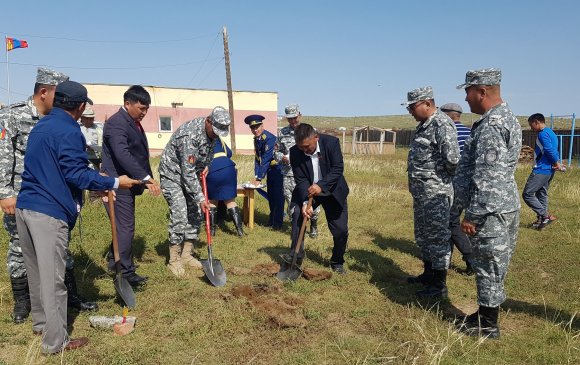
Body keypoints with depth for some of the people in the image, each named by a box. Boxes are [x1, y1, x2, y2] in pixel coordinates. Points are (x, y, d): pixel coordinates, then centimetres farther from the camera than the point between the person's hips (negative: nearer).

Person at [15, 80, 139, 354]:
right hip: (49, 213, -9)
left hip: (25, 207, 9)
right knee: (53, 279, -1)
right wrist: (114, 183, -11)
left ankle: (41, 322, 37)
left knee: (36, 272, 21)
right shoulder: (68, 131, -12)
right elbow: (75, 174, -17)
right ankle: (55, 342, 8)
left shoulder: (41, 126, 17)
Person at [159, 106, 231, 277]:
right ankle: (174, 260, -2)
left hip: (191, 174, 8)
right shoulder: (190, 135, -33)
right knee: (179, 216, -14)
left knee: (195, 214, 5)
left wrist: (206, 165, 0)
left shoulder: (213, 131, -9)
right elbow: (188, 172, -32)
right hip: (172, 173, -8)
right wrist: (200, 198, -29)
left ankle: (186, 255, 17)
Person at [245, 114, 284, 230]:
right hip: (270, 169, 8)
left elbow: (266, 159, -25)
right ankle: (272, 219, 26)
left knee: (278, 196, -4)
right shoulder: (256, 139, 3)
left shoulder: (269, 138, -23)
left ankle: (278, 222, 4)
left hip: (278, 168, -8)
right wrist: (256, 176, -2)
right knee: (270, 195, 14)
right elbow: (257, 158, 6)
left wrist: (259, 178, -23)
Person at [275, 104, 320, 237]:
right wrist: (282, 157, -5)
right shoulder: (282, 133, 9)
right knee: (292, 203, 4)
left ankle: (313, 226, 26)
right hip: (289, 175, 2)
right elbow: (276, 151, 16)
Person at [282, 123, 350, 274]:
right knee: (298, 215, -22)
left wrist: (321, 185, -39)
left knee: (341, 230, -1)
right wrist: (305, 202, -33)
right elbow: (301, 180, -19)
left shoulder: (331, 142, -23)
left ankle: (337, 263, 21)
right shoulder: (295, 152, -19)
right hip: (307, 191, 1)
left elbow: (338, 169, -25)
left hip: (332, 192, -1)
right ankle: (296, 255, -8)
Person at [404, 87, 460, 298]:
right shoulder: (423, 125, 13)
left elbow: (452, 158, -26)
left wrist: (443, 175, -8)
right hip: (420, 191, 10)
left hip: (435, 193, -10)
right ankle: (428, 274, 34)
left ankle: (439, 285, 10)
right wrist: (416, 180, 10)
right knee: (423, 235, 19)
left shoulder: (442, 124, -17)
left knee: (438, 237, 0)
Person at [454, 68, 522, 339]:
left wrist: (472, 215, -20)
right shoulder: (506, 117, 14)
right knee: (492, 266, 19)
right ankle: (486, 314, 33)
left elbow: (486, 177, -24)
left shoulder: (492, 125, -20)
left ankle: (487, 325, 15)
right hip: (503, 206, 10)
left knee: (488, 266, 2)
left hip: (490, 211, -10)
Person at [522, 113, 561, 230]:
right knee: (542, 194, 15)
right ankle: (541, 220, 20)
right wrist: (557, 164, 4)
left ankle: (546, 216, -8)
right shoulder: (551, 133, 18)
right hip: (549, 170, 10)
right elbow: (554, 151, 17)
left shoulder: (543, 134, -14)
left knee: (527, 194, -8)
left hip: (541, 170, -10)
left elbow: (550, 150, -21)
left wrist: (556, 164, -9)